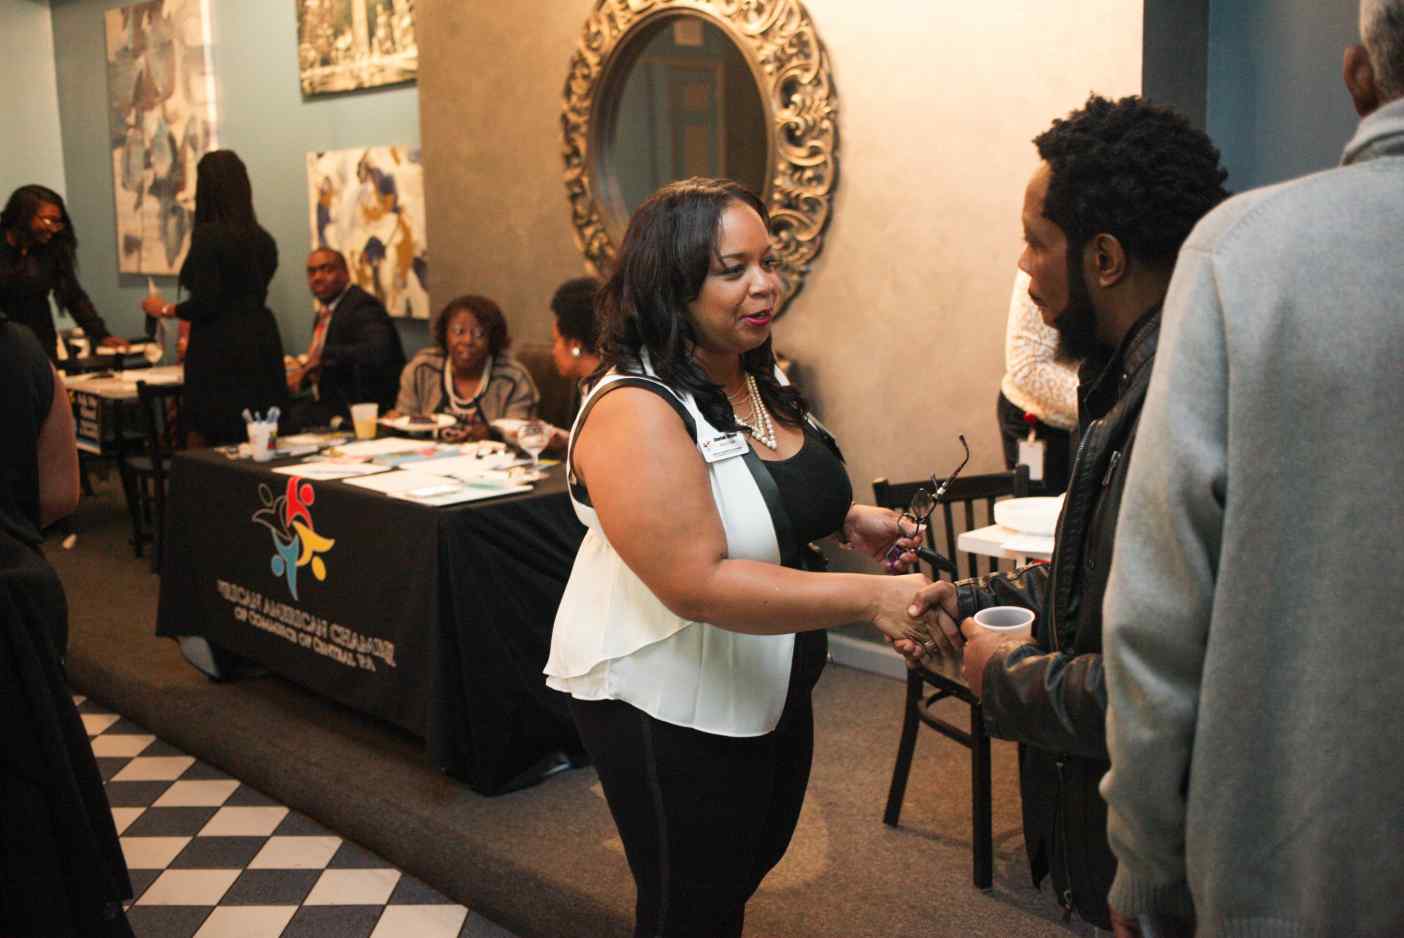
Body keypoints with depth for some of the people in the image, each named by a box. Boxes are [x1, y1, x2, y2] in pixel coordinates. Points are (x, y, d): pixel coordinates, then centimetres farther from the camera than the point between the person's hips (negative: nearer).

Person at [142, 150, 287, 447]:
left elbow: (205, 303, -16)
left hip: (220, 354, -7)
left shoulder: (208, 235, -12)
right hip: (260, 348, 7)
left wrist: (165, 309, 2)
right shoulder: (263, 238, 7)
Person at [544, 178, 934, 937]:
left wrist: (847, 517, 0)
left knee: (750, 868, 25)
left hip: (770, 689, 9)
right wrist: (870, 598, -36)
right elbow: (699, 585, -33)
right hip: (666, 704, -8)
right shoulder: (636, 411, -26)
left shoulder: (763, 381, 2)